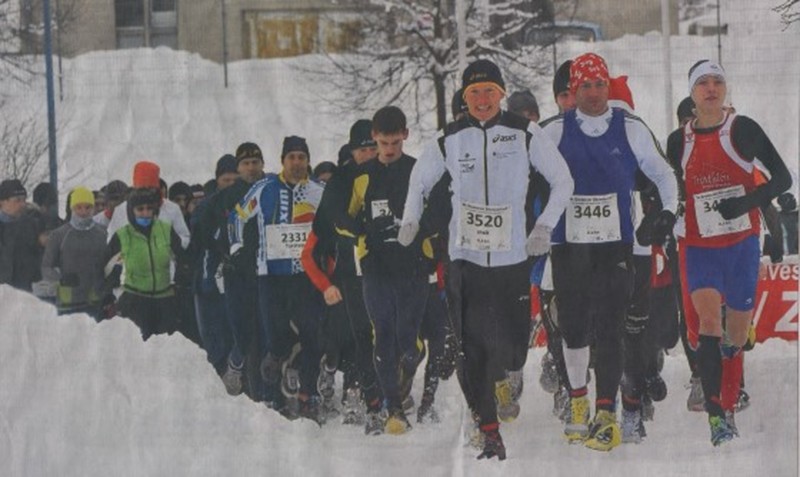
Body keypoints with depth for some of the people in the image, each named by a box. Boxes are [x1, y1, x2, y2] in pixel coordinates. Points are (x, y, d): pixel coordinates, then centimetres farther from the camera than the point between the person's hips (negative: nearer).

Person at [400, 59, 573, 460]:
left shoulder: (525, 134, -2)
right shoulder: (449, 140, 4)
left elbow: (562, 180, 6)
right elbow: (420, 180, 20)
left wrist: (544, 226, -3)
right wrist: (410, 221, 7)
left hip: (513, 256, -1)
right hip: (465, 256, 1)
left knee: (511, 350, 1)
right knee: (475, 347, -6)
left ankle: (508, 370, 38)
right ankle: (489, 431, -1)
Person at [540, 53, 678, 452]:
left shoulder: (631, 130, 4)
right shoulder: (555, 132, 3)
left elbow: (662, 174, 14)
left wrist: (668, 212, 1)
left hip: (615, 244, -1)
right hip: (568, 246, 1)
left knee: (608, 329, -7)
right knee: (573, 327, 5)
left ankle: (606, 414, -6)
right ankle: (578, 400, 25)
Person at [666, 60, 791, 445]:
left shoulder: (743, 129, -3)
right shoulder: (680, 141, 4)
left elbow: (782, 177, -4)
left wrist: (747, 201, -19)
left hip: (742, 244, 0)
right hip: (700, 247, 0)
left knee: (736, 332, 7)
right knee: (708, 319, -20)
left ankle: (728, 408, 25)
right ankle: (715, 413, -23)